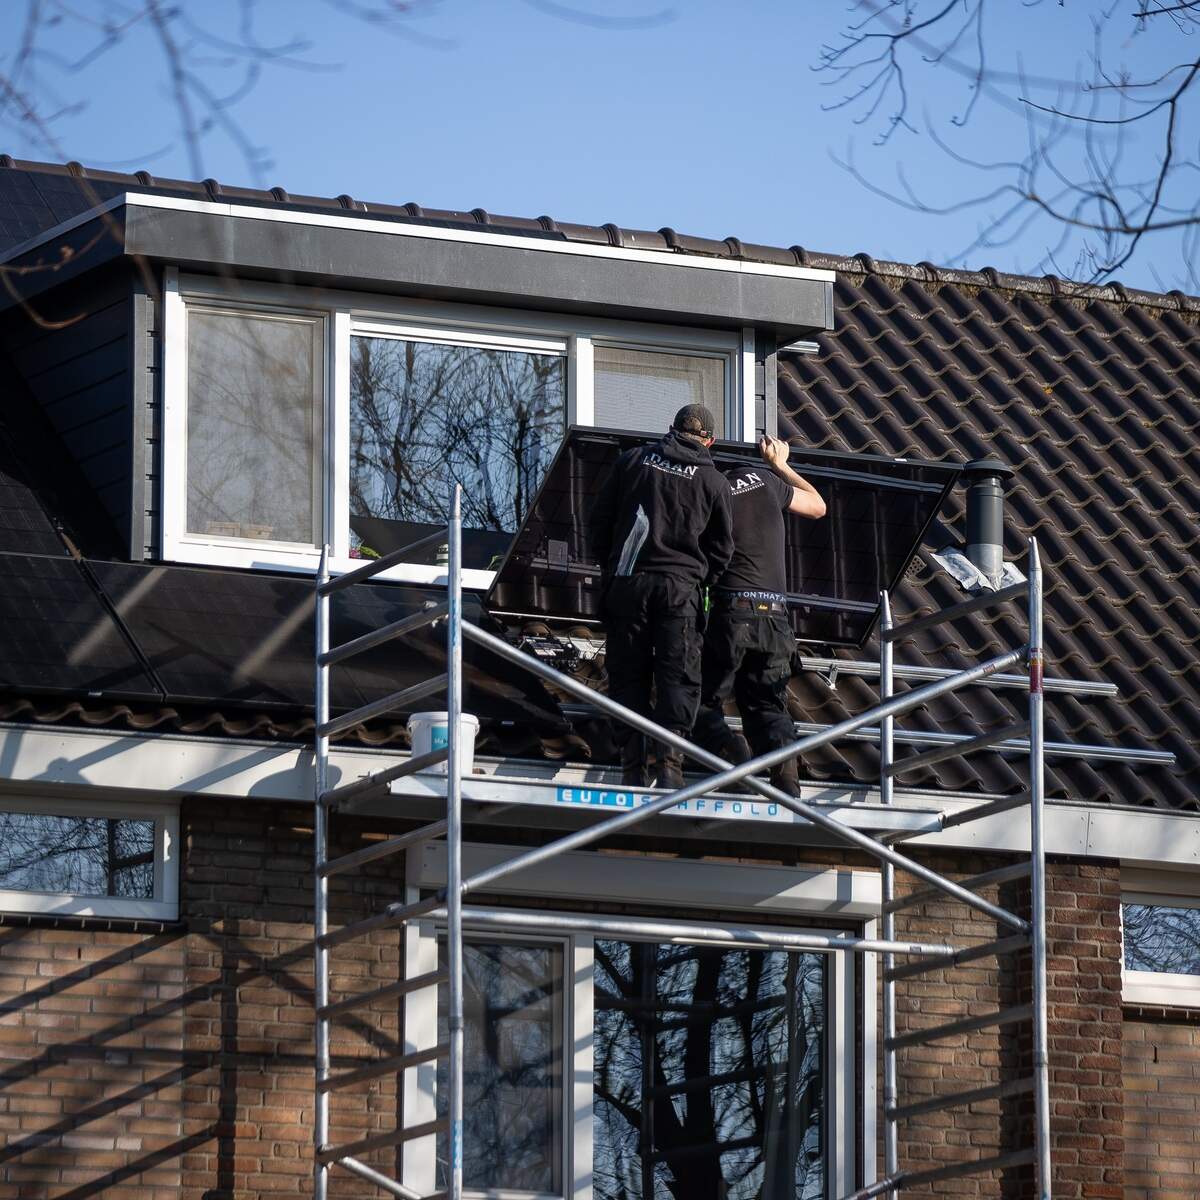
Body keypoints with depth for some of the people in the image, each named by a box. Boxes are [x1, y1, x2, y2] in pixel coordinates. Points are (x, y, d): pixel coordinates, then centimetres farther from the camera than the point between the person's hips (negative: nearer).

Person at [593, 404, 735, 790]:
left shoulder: (632, 461, 7)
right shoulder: (713, 481, 5)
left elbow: (601, 522, 10)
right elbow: (722, 548, 8)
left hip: (627, 584, 1)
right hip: (681, 588, -1)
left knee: (628, 676, 5)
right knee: (678, 679, 0)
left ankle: (633, 766, 0)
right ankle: (670, 762, -14)